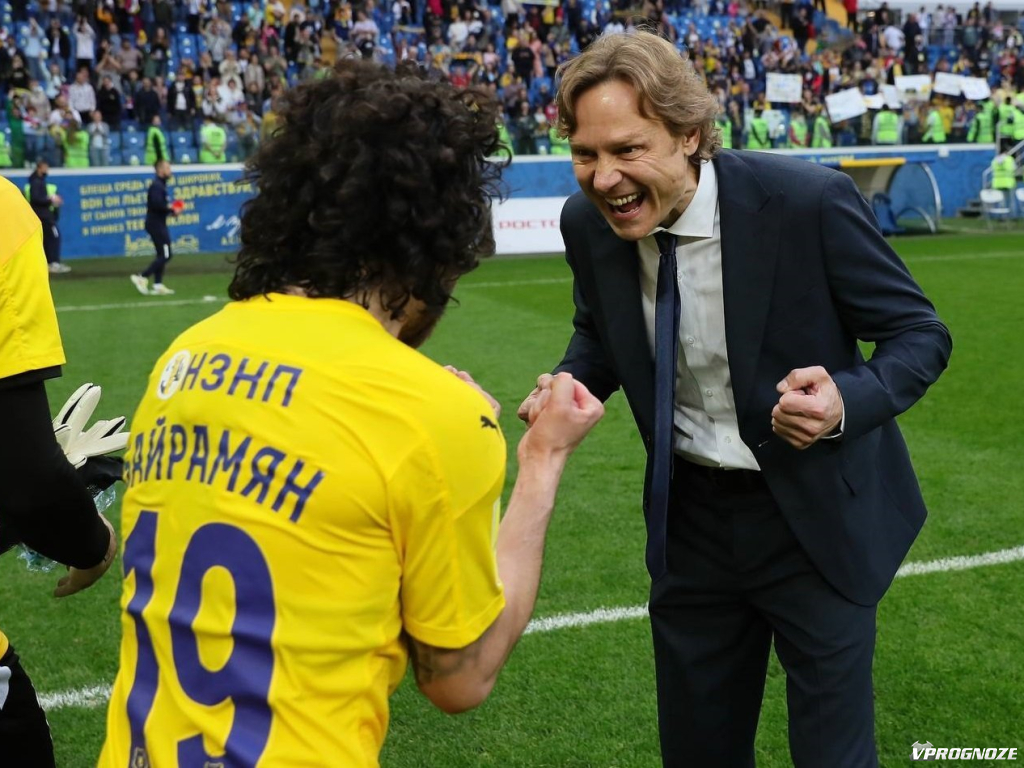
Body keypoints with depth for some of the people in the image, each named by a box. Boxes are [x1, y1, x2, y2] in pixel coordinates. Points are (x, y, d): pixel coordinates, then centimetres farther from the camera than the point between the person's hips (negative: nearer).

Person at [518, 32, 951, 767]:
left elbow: (919, 332, -13)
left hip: (814, 514, -4)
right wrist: (571, 382, -11)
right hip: (687, 516, 4)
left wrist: (848, 402, -33)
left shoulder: (809, 201, -22)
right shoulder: (589, 223, -9)